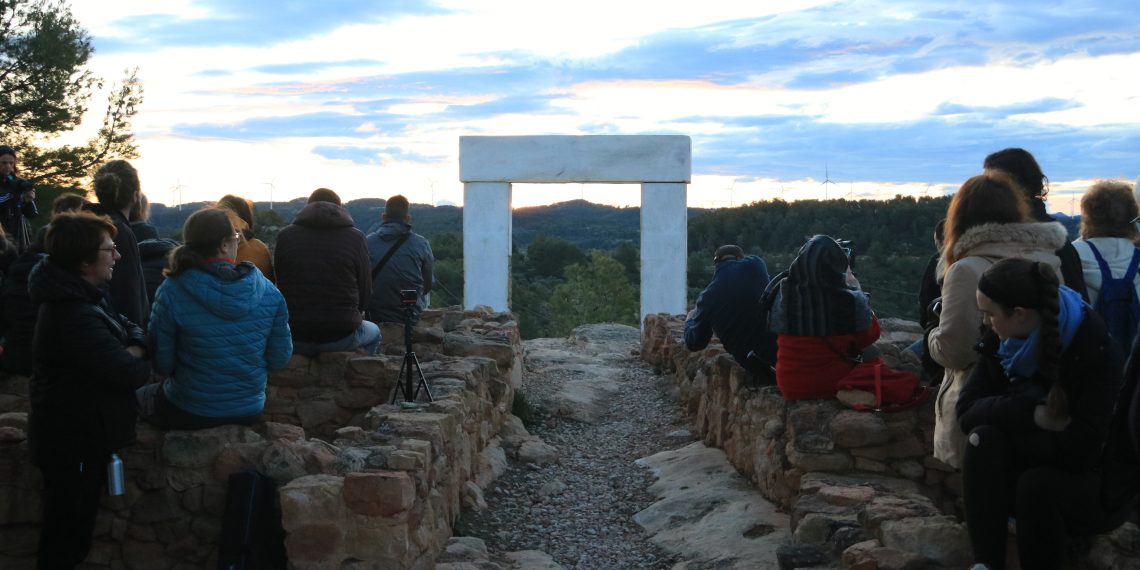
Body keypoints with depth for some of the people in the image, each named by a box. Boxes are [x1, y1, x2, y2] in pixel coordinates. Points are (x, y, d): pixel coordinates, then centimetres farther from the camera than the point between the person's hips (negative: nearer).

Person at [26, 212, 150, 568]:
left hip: (78, 432, 10)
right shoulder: (75, 315, -29)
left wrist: (135, 350, -13)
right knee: (67, 529, 5)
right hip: (74, 441, -10)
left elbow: (130, 328, 10)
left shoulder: (80, 296, 6)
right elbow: (127, 374, -30)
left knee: (70, 525, 23)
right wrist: (142, 364, -8)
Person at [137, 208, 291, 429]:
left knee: (138, 396, 30)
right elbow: (280, 358, -3)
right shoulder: (269, 293, -11)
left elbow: (162, 363, -11)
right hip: (250, 413, 4)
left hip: (189, 414, -3)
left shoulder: (172, 291, -17)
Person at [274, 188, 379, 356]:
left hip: (296, 337, 2)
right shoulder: (355, 237, -4)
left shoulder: (285, 235, 2)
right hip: (342, 335, -1)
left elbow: (279, 285, 8)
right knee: (374, 332, 32)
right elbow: (365, 293, -2)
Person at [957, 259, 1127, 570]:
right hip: (1032, 463, 5)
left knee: (1037, 483, -35)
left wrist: (1007, 422, -18)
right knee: (984, 438, -24)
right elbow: (967, 409, -12)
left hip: (1095, 484, -5)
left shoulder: (1095, 350, -23)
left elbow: (1079, 449, -28)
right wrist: (1032, 414, -28)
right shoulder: (1000, 340, -4)